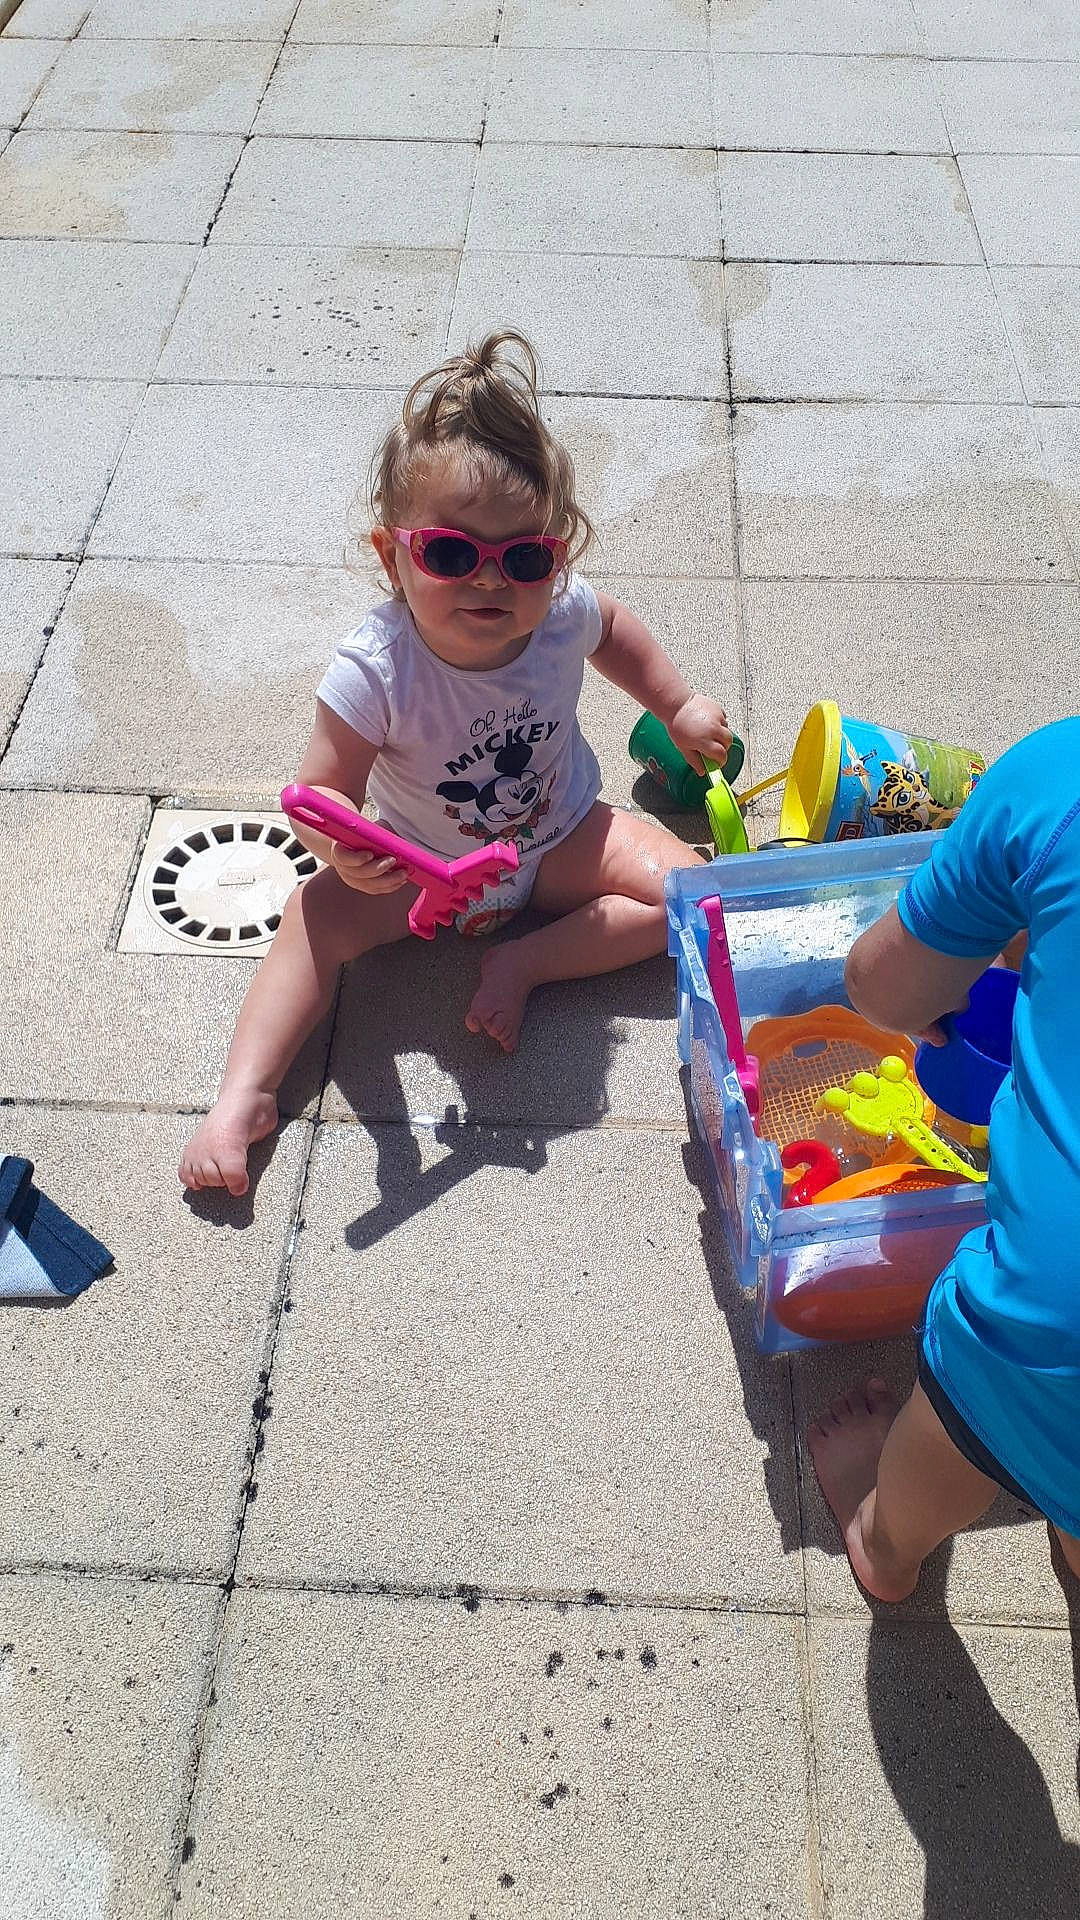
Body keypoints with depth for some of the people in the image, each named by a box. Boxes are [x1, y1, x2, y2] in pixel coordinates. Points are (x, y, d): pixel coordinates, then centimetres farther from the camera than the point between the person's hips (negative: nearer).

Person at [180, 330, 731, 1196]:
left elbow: (615, 629, 4)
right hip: (425, 865, -2)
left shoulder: (562, 613, -22)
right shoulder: (375, 672, -33)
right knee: (315, 917, -23)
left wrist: (680, 707, 11)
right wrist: (341, 848, -51)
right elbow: (323, 792, -28)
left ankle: (523, 961, -10)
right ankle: (245, 1096, -18)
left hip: (558, 839, 3)